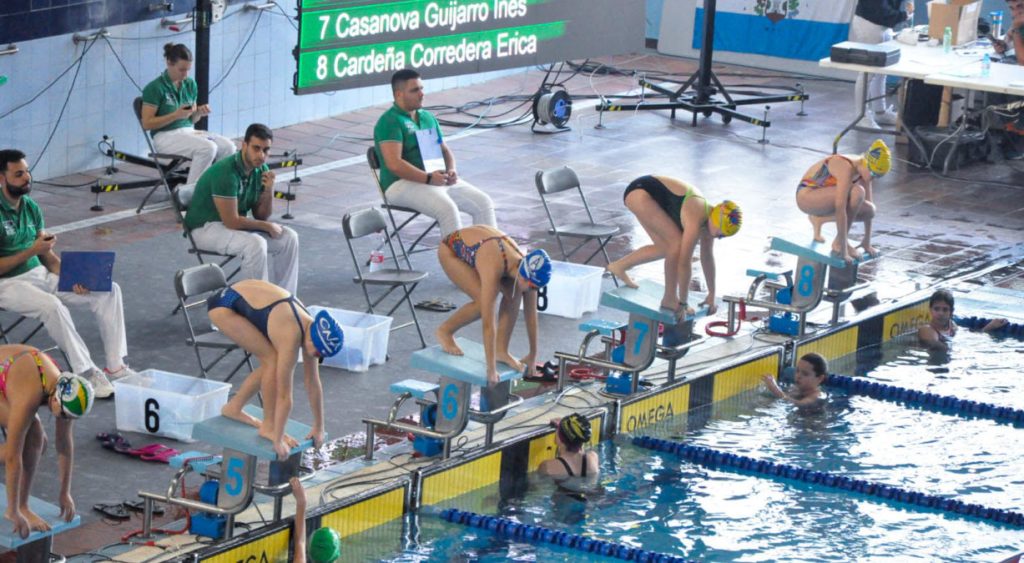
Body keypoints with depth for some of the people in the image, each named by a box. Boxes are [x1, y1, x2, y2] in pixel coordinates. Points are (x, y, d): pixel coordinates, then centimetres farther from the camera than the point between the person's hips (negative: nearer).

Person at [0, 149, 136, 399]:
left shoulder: (31, 207, 8)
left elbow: (47, 255, 12)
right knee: (52, 306, -38)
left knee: (109, 291, -5)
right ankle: (87, 373, -25)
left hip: (39, 274, 8)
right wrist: (32, 251, -24)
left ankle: (115, 366, -7)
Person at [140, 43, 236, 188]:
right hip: (166, 136, -6)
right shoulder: (155, 88, -8)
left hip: (189, 131, 6)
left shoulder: (190, 84, 11)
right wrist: (175, 115, -19)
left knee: (228, 146, -21)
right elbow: (147, 123, -11)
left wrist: (199, 113, -3)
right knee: (208, 147, -32)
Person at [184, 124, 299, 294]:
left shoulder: (261, 169, -3)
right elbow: (231, 222, -27)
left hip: (235, 222, 8)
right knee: (255, 244, -33)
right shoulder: (226, 172, -28)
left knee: (288, 238, -7)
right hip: (206, 227, -8)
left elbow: (261, 216, 3)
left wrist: (269, 191, -17)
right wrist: (267, 227, -14)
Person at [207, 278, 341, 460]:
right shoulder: (291, 338, -30)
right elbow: (284, 395, -25)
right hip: (224, 306, -8)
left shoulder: (311, 329, -7)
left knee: (271, 363, 6)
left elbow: (313, 383, 3)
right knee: (273, 359, -17)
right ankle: (268, 426, -6)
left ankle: (233, 407, 25)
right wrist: (278, 440, -20)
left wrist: (319, 428, 8)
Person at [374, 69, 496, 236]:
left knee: (484, 203, -7)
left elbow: (444, 149, 23)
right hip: (404, 182, -8)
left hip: (439, 178, 8)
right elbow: (394, 164, -20)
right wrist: (428, 178, -24)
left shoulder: (427, 117, 18)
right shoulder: (390, 122, -9)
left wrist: (451, 170, 0)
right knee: (448, 209, -33)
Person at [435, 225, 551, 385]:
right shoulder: (493, 269, -42)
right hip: (451, 250, -6)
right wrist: (491, 369, -36)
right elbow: (488, 323, -39)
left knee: (514, 292, -15)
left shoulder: (527, 270, -23)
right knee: (484, 303, -23)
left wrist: (533, 355, -2)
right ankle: (445, 330, 1)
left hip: (479, 243, 6)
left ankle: (501, 350, -4)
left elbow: (531, 315, -10)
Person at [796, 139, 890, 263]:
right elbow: (840, 209, -34)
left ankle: (819, 219, 12)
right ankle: (839, 243, -16)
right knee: (857, 192, -29)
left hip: (821, 199, 9)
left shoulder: (863, 169, -6)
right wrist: (843, 248, -33)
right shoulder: (846, 168, -31)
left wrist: (866, 243, 1)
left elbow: (868, 210, 0)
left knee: (869, 210, -3)